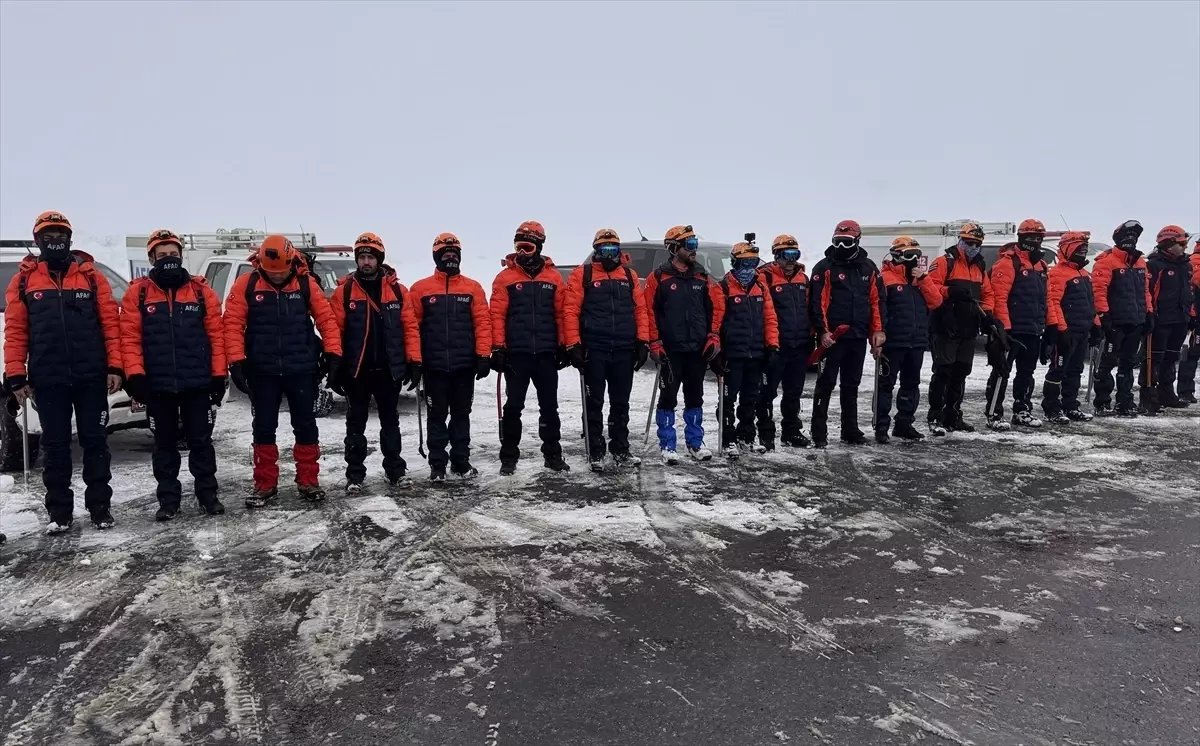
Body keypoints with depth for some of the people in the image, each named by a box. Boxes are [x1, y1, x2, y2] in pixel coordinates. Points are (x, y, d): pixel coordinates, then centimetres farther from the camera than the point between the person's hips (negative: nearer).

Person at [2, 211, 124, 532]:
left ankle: (100, 506, 16)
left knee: (95, 442, 6)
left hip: (91, 377, 0)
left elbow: (110, 322, 1)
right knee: (55, 445, 8)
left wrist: (114, 366, -7)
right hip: (48, 380, 1)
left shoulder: (90, 275, 5)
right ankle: (59, 511, 18)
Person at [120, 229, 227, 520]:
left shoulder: (201, 290, 3)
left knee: (201, 441, 7)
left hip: (197, 383, 0)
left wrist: (219, 375, -3)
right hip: (157, 384, 1)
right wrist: (135, 375, -11)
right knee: (164, 443, 11)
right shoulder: (138, 292, 2)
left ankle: (207, 494, 18)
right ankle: (168, 499, 21)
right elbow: (129, 337, -2)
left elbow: (216, 335, 1)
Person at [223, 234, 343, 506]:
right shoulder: (246, 284, -4)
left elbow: (326, 318, 0)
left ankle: (308, 481, 20)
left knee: (305, 426, 8)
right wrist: (236, 361, -12)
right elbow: (233, 323, -6)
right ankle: (265, 484, 20)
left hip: (302, 369, 0)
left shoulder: (306, 283, -1)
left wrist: (333, 353, -7)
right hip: (262, 371, 0)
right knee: (263, 428, 8)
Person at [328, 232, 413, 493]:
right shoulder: (344, 291, -2)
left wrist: (412, 361, -2)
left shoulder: (398, 290, 2)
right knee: (356, 424, 8)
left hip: (389, 369, 1)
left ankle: (395, 469, 24)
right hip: (356, 370, -1)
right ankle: (355, 475, 16)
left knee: (390, 422, 13)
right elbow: (334, 330, -4)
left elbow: (409, 326, 2)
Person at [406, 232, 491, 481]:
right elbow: (412, 325, -1)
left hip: (465, 365, 1)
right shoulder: (420, 288, 2)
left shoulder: (473, 287, 5)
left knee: (461, 414, 11)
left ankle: (461, 460, 21)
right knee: (437, 416, 6)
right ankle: (437, 464, 14)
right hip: (434, 366, -1)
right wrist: (414, 359, -8)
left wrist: (483, 355, -7)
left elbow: (482, 322, 1)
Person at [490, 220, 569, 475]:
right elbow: (497, 315, -3)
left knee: (549, 406, 9)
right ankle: (509, 457, 13)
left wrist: (564, 345, 4)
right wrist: (498, 348, -9)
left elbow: (561, 313, 7)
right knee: (513, 406, 4)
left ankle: (552, 454, 20)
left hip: (547, 353, 2)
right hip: (516, 353, -2)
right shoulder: (506, 277, 1)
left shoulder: (553, 277, 6)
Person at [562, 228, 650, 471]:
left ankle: (620, 450, 22)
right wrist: (573, 345, -12)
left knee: (620, 403, 12)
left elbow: (640, 309, 10)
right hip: (593, 350, -3)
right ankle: (595, 453, 13)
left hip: (624, 350, 4)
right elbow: (570, 310, -6)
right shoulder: (582, 274, -1)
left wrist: (643, 341, 3)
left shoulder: (630, 275, 11)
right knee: (594, 404, 4)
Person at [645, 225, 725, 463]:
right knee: (668, 397, 0)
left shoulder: (702, 277, 10)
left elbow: (716, 306, 11)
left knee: (695, 397, 12)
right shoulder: (659, 276, -4)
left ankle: (695, 442, 22)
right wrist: (655, 343, -10)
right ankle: (666, 446, 8)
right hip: (670, 350, -4)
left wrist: (713, 337, 3)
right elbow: (649, 311, -6)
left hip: (698, 349, 5)